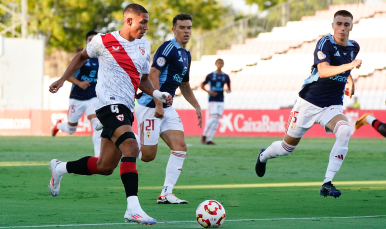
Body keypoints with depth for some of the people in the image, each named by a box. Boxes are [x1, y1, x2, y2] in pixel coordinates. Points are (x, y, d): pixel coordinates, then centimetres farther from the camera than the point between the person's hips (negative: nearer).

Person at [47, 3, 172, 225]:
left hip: (126, 109, 7)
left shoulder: (144, 46, 14)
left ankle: (60, 168, 35)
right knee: (131, 147, -29)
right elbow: (82, 57, 17)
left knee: (105, 167, 11)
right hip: (110, 103, -7)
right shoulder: (103, 41, -2)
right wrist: (63, 79, 16)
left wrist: (158, 94, 5)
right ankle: (133, 208, -36)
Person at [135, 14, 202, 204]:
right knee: (148, 155, -6)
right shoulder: (168, 48, -13)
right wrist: (158, 105, -25)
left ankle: (166, 194, -4)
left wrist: (197, 107, 19)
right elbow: (153, 74, -22)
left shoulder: (186, 55, 16)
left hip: (167, 108, 9)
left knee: (181, 147, -5)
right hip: (150, 107, -9)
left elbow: (185, 86, 28)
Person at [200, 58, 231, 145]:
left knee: (216, 120, -1)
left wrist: (228, 90, -9)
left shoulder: (225, 76, 9)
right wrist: (209, 92, -10)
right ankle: (204, 135, 2)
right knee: (213, 118, -15)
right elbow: (202, 85, 6)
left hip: (221, 100, 4)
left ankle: (209, 139, 3)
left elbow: (229, 88, 15)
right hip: (212, 100, -4)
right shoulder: (210, 75, 0)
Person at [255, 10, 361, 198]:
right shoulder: (325, 43, -16)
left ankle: (327, 183, -29)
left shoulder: (353, 47, 4)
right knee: (287, 147, 11)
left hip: (332, 106, 3)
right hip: (309, 103, -3)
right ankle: (264, 155, 49)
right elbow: (323, 70, -34)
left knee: (344, 131, -31)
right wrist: (348, 66, -45)